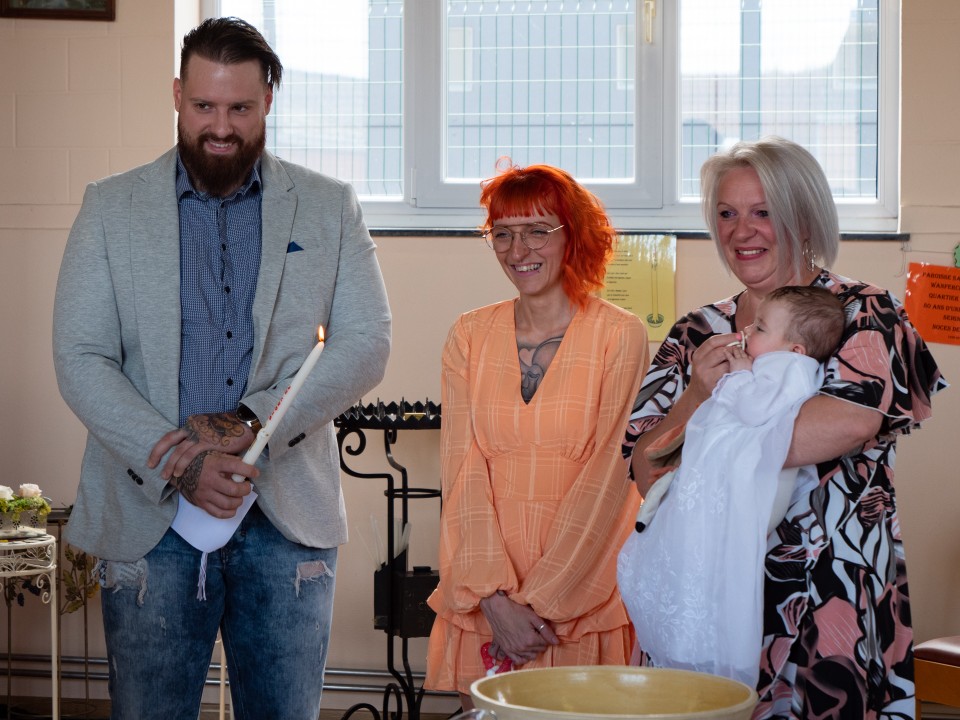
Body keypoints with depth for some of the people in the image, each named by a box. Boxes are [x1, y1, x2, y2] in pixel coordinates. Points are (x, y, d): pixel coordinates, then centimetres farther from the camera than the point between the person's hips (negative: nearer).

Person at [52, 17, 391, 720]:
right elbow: (80, 359, -1)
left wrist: (252, 423, -15)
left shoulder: (330, 206, 7)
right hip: (149, 516, 0)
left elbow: (367, 342, -1)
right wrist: (175, 460, -16)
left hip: (290, 514, 1)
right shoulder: (111, 207, 5)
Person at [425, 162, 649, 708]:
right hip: (482, 597, 2)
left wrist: (541, 599, -13)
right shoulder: (469, 336, 7)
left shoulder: (620, 336, -2)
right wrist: (494, 596, -12)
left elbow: (607, 474, -8)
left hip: (585, 593, -2)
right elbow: (462, 470, 0)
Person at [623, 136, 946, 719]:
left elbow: (852, 421, -22)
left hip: (833, 603, -3)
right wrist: (698, 397, -14)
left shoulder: (864, 315, -1)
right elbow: (647, 475, 5)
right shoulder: (695, 337, 11)